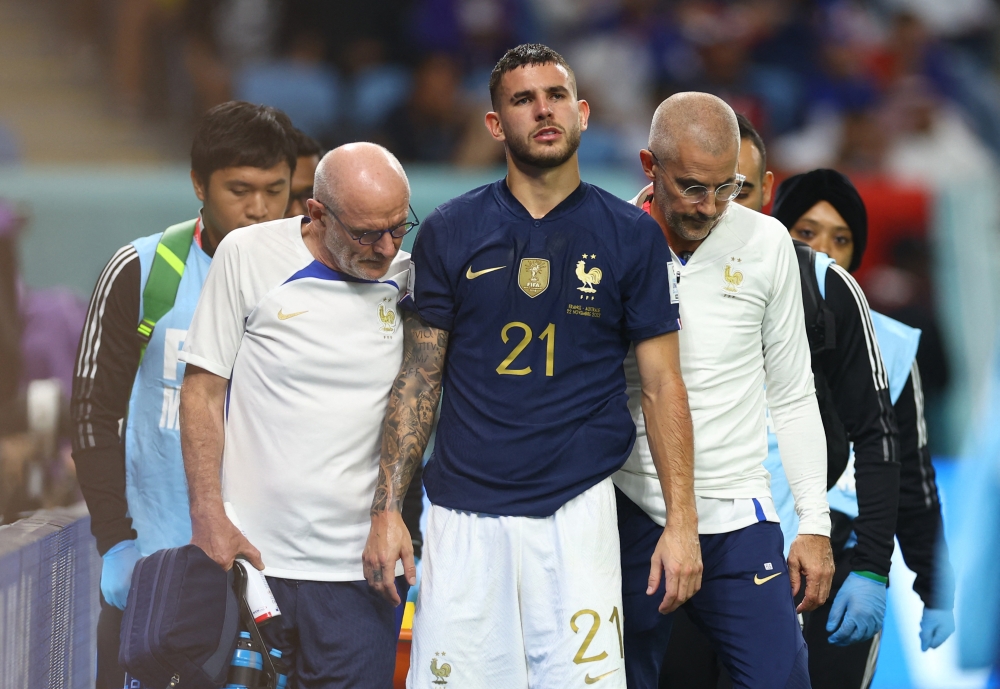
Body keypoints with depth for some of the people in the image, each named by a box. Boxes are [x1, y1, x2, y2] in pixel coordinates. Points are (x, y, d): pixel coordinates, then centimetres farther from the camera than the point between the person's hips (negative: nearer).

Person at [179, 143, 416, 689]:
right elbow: (202, 391, 2)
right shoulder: (249, 256, -1)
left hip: (356, 570, 2)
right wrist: (208, 517, -6)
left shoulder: (410, 280, 6)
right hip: (249, 550, -2)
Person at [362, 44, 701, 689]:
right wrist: (387, 509, 1)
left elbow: (662, 383, 4)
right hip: (465, 512, 1)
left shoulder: (631, 235, 3)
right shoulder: (450, 232, 5)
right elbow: (419, 377, 8)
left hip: (578, 509, -1)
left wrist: (682, 520, -3)